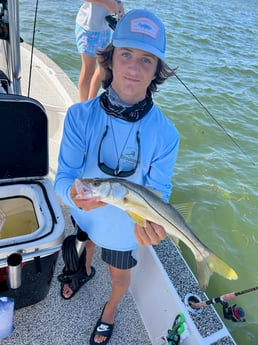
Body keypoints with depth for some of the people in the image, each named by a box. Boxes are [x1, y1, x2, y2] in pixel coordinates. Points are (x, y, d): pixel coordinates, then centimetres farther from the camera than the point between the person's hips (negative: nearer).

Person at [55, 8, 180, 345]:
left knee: (120, 276, 26)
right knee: (84, 248, 34)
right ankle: (85, 272, 74)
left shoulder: (165, 134, -28)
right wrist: (74, 193, -47)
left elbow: (158, 191, -20)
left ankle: (110, 310, 63)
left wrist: (152, 220, -43)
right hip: (83, 215, 2)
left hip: (125, 228, -1)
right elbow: (63, 176, -23)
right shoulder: (80, 116, -25)